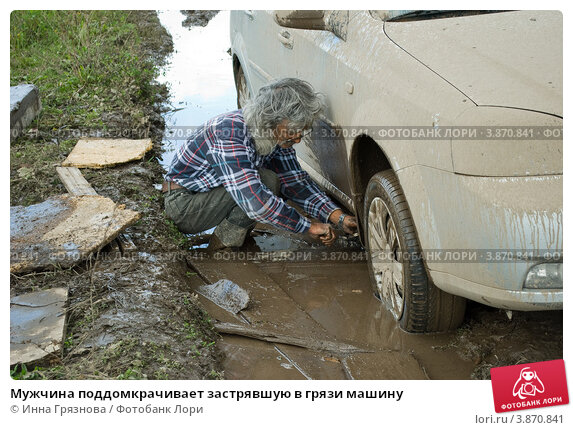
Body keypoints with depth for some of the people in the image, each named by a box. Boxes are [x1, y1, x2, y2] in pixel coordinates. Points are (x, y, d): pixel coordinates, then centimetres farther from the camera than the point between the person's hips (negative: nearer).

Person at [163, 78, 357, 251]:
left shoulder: (277, 136, -7)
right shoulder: (230, 133, -33)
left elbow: (296, 181, -3)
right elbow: (254, 200, -40)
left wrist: (337, 216, -16)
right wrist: (309, 227, -34)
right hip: (183, 203, -8)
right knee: (267, 181, -25)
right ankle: (223, 246, -12)